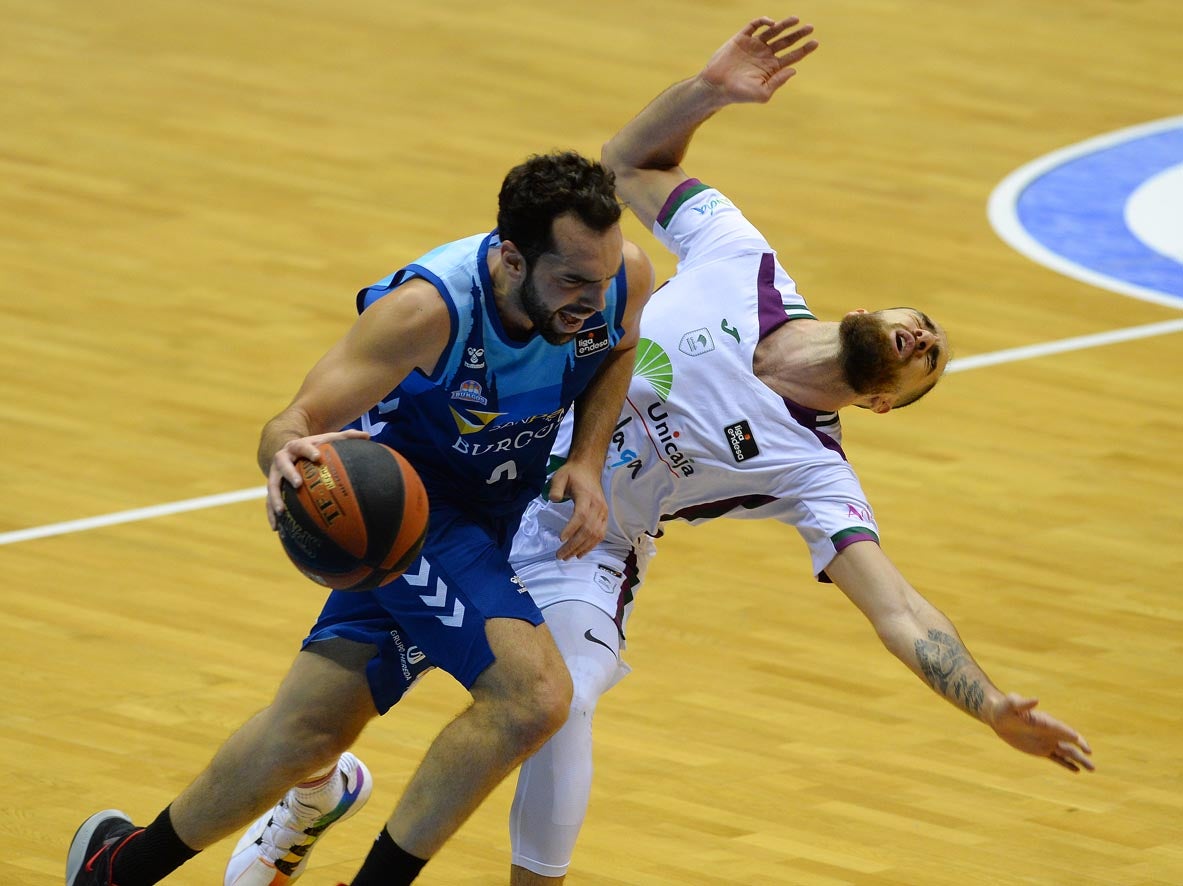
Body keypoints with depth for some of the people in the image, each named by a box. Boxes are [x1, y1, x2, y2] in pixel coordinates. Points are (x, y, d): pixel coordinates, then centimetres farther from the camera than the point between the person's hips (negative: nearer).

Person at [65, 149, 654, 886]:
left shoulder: (625, 278, -20)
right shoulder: (428, 308, -34)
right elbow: (292, 423, -36)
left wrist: (587, 461, -10)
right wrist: (287, 455, -62)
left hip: (481, 519, 6)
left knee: (307, 731, 11)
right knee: (533, 694, -25)